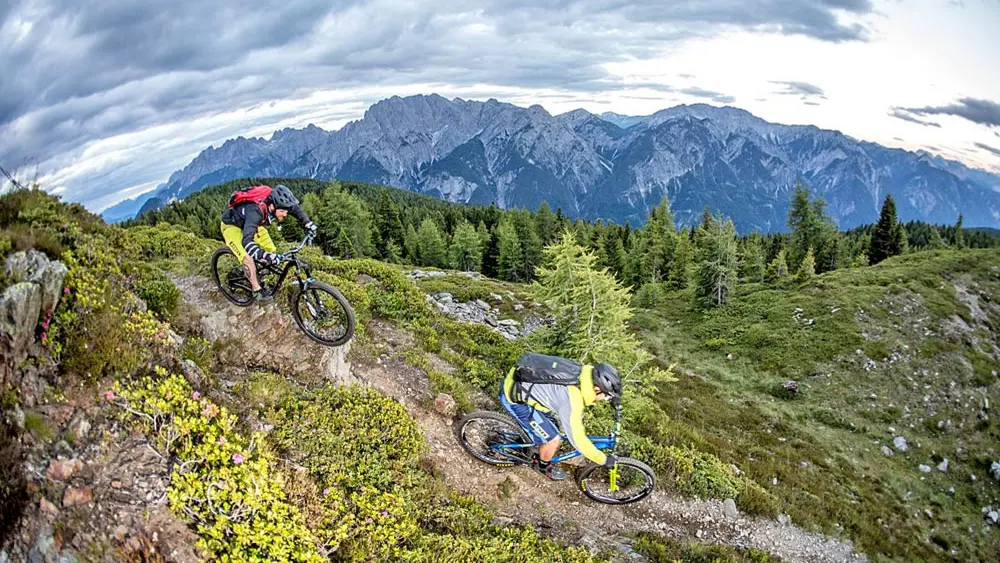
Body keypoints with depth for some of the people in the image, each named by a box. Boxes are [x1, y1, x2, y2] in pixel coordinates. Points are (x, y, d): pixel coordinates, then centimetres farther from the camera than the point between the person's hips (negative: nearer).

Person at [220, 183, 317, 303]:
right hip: (232, 225, -7)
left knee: (272, 250, -3)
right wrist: (265, 256, -68)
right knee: (248, 258, -23)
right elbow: (247, 241, -54)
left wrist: (308, 224, -14)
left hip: (250, 224, 7)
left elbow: (296, 208, -1)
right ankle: (257, 291, -7)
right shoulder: (255, 211, -44)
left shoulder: (275, 202, -24)